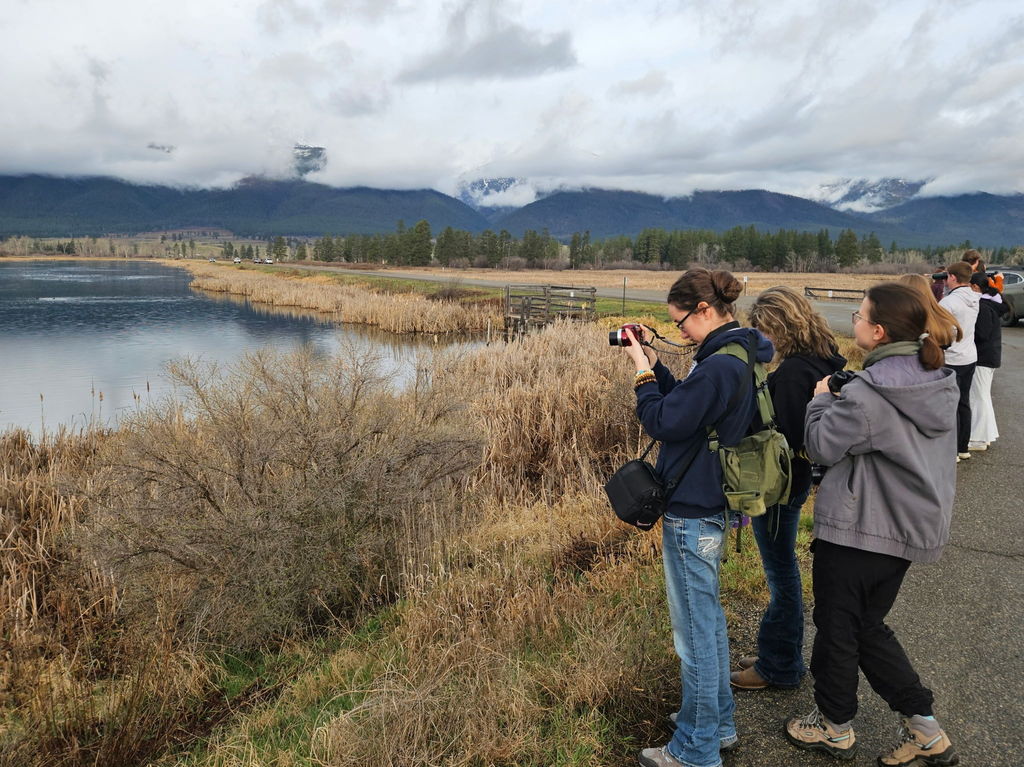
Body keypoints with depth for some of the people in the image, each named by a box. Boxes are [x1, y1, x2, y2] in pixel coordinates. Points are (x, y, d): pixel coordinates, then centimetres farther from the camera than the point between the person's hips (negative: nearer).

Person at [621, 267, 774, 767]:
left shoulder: (719, 366, -24)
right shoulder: (739, 355, 7)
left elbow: (663, 422, -20)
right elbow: (686, 406, 13)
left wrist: (642, 371, -8)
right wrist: (654, 366, 5)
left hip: (691, 515, -10)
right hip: (709, 506, 10)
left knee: (695, 633, 4)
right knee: (709, 622, 22)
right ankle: (718, 725, 39)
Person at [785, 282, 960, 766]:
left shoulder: (867, 394, -23)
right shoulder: (940, 385, 3)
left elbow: (822, 447, -14)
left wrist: (820, 400, 1)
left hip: (858, 529, -8)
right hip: (913, 528, 8)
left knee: (837, 627, 12)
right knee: (869, 626, 21)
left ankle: (835, 726, 29)